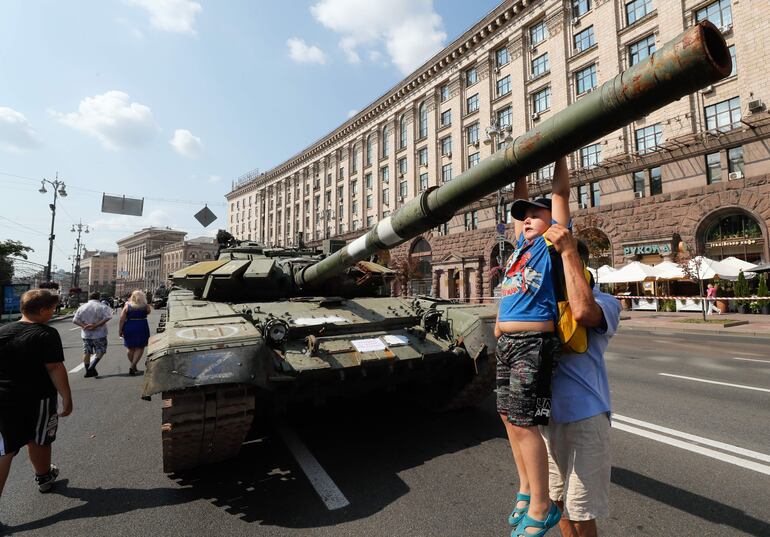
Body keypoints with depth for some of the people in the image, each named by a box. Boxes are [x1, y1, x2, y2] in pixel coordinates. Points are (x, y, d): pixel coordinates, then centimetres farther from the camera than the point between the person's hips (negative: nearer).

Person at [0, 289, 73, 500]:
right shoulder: (47, 334, -18)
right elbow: (55, 369, -20)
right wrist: (66, 398, -12)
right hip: (37, 399, -4)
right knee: (39, 442, 17)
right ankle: (44, 477, 40)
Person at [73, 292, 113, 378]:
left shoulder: (82, 307, 7)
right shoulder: (102, 306, -5)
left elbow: (75, 320, 1)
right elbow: (107, 317, -20)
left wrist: (84, 325, -8)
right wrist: (96, 325, -18)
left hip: (86, 334, 4)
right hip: (99, 333, -4)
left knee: (86, 352, 11)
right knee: (100, 351, 7)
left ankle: (88, 371, 13)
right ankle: (92, 366, -9)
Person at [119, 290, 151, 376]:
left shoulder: (127, 306, -3)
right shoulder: (146, 306, -5)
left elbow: (122, 319, -5)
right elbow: (149, 312, 18)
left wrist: (121, 330, 2)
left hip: (129, 328, 2)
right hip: (142, 327, -1)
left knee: (130, 348, 17)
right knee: (139, 348, 7)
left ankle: (133, 366, 27)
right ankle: (133, 366, -7)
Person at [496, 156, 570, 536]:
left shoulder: (551, 243, 2)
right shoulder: (523, 246, 18)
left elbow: (561, 194, 0)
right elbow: (520, 201, 25)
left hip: (534, 342, -8)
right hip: (506, 342, 8)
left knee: (523, 422, -4)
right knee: (509, 417, 15)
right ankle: (526, 489, 33)